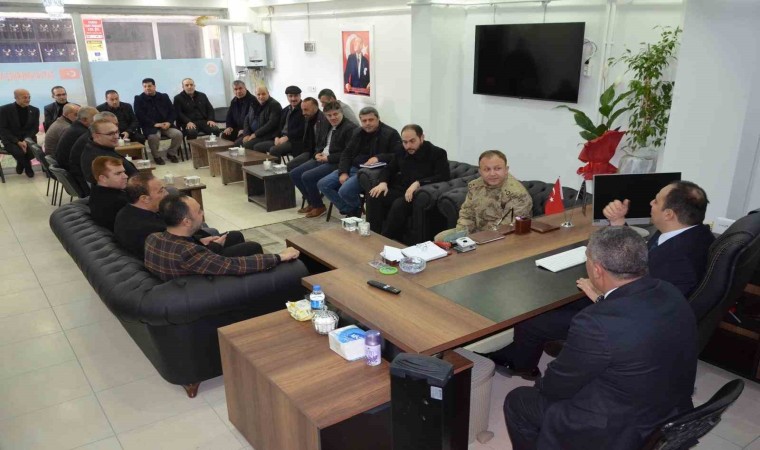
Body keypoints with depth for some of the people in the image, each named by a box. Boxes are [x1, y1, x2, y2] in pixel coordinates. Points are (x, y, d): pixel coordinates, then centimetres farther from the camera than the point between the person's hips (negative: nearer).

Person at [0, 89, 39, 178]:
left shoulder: (34, 110, 3)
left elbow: (35, 128, 2)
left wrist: (26, 140, -16)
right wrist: (17, 142, -21)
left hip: (28, 138, 3)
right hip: (10, 140, -3)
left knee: (34, 151, -28)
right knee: (19, 152, -33)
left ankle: (21, 163, 9)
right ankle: (27, 166, 4)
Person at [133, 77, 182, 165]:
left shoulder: (164, 97, 14)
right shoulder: (139, 99, 4)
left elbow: (173, 111, 11)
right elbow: (140, 115, -7)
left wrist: (169, 122, -9)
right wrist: (155, 124, -18)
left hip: (165, 125, 3)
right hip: (150, 126, -3)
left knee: (178, 134, -24)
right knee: (153, 137, -36)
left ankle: (171, 153, 3)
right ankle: (156, 156, -7)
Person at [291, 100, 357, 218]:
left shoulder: (350, 128, -12)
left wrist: (328, 158, -18)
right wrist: (317, 154, 2)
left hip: (336, 163, -9)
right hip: (321, 159, 9)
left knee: (307, 177, -23)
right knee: (294, 174, 1)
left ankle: (319, 206, -2)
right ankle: (311, 202, 15)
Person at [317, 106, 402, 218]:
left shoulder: (390, 134, -6)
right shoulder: (358, 133, 15)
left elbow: (399, 155, -14)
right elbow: (346, 153, 15)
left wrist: (378, 158, -27)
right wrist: (343, 172, -2)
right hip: (352, 168, 8)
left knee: (345, 191, -29)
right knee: (323, 184, -5)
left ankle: (355, 211, 5)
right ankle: (349, 211, 4)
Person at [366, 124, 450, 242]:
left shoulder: (437, 153, -3)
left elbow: (444, 176, -15)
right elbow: (388, 169, 22)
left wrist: (418, 183, -28)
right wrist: (383, 182, -2)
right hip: (400, 191, 6)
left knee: (399, 204, -36)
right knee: (373, 197, -20)